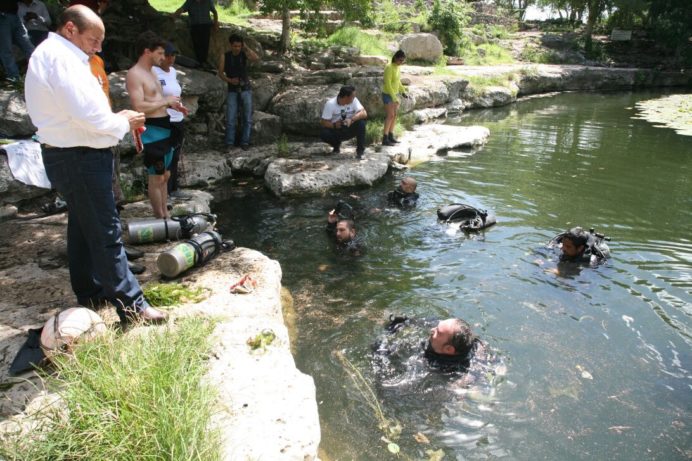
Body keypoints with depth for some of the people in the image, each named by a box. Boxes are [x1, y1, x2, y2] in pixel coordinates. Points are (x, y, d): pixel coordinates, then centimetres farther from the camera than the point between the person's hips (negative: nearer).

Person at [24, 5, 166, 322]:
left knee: (82, 227, 18)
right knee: (105, 233, -7)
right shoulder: (61, 58, -18)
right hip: (80, 159, -11)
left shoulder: (50, 55, 16)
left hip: (72, 156, 11)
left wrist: (117, 118, 3)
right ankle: (130, 303, 0)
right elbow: (90, 115, -27)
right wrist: (124, 122, -10)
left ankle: (89, 292, 31)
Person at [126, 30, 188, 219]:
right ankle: (160, 219, 7)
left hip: (164, 128, 10)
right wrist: (166, 101, -15)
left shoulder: (151, 72, 16)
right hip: (152, 130, -10)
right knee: (156, 178, -2)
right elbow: (139, 107, -24)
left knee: (165, 175, 16)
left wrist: (172, 104, 10)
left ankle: (165, 214, 27)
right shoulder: (134, 74, -13)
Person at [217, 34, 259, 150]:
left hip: (246, 89, 1)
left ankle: (245, 142, 8)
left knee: (247, 118, 0)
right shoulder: (224, 56, -2)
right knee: (230, 119, -3)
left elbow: (257, 58, -21)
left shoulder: (244, 54, -2)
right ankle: (229, 143, 4)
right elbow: (220, 73, 1)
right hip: (232, 91, 0)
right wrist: (230, 80, -15)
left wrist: (246, 48, -17)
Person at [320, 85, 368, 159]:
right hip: (335, 130, -1)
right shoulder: (330, 104, -17)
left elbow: (364, 113, -22)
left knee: (361, 122, -27)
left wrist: (351, 119, -40)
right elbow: (324, 122, -18)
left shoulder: (354, 100, -12)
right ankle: (336, 145, 3)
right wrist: (334, 125, -38)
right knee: (323, 133, -30)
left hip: (349, 129, 1)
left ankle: (360, 150, -13)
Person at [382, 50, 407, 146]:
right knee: (390, 116, -11)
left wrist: (403, 91, 11)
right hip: (388, 95, -9)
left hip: (395, 94, 9)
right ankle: (385, 139, -10)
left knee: (394, 115, 9)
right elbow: (388, 84, -23)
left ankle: (391, 136, 16)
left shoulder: (397, 67, 5)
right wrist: (394, 98, -25)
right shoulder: (389, 68, -20)